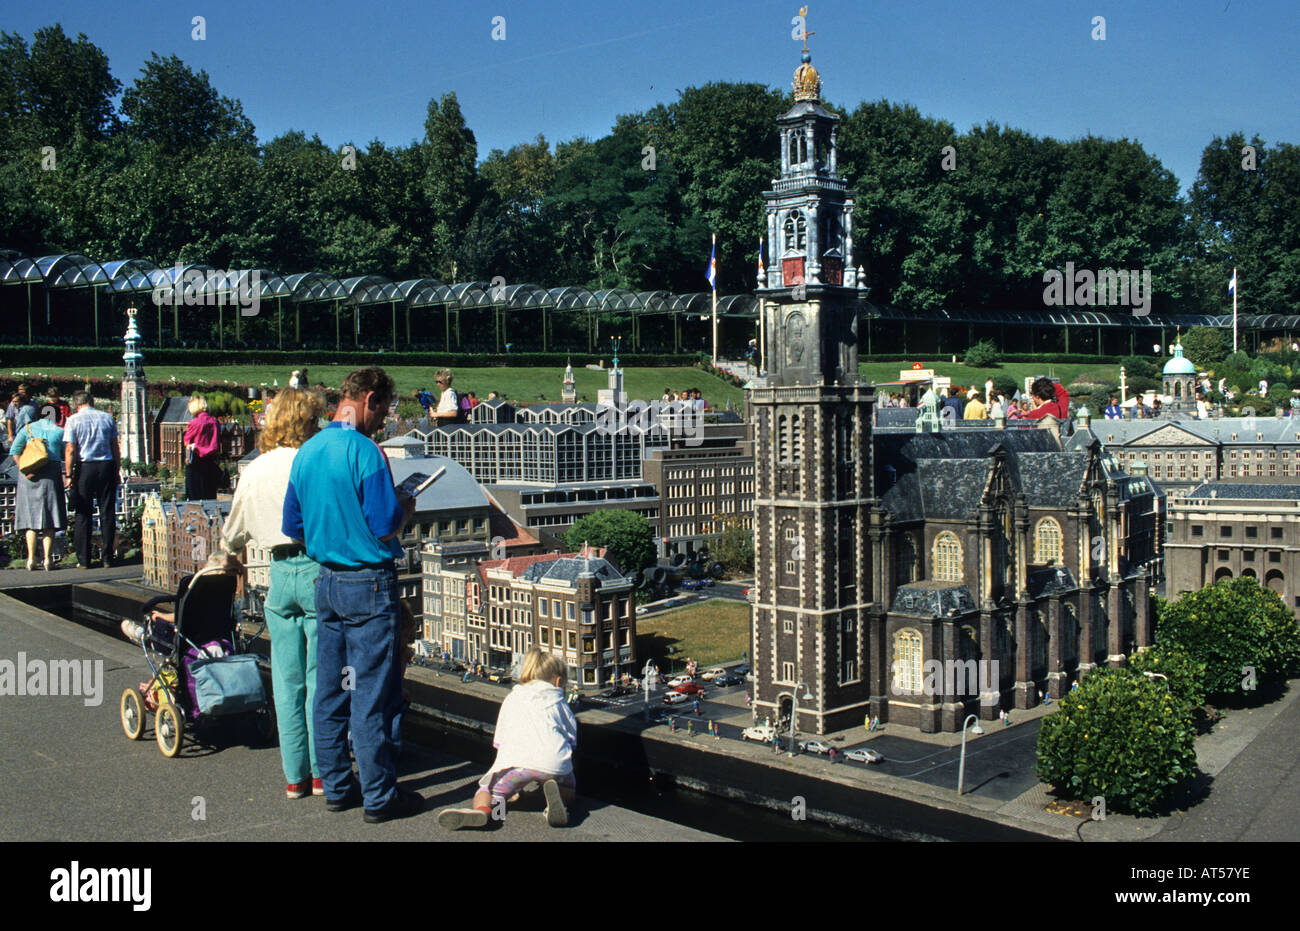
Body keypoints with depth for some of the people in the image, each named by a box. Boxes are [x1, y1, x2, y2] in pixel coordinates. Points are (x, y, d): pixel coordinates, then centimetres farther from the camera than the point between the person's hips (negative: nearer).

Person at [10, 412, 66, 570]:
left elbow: (14, 451, 0)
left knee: (30, 517, 8)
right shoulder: (60, 431, 7)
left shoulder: (28, 428, 9)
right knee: (49, 521, 1)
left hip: (29, 476, 1)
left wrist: (25, 470, -5)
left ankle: (31, 559, 1)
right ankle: (47, 559, -3)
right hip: (51, 474, -1)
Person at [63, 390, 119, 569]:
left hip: (85, 467, -2)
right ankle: (107, 558, 6)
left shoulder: (73, 420, -1)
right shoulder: (107, 418, 6)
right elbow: (115, 447, 8)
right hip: (107, 466, 2)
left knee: (83, 514, 5)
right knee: (107, 513, 5)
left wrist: (68, 474, -2)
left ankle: (84, 559, 5)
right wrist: (117, 470, 13)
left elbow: (70, 449, -6)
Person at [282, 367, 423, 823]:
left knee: (329, 690, 13)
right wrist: (406, 508, 0)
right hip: (368, 584, -8)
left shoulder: (306, 452, 8)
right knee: (372, 695, 0)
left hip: (326, 581, 8)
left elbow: (292, 529, 12)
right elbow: (385, 526, -19)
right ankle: (379, 797, 9)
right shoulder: (364, 451, -17)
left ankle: (336, 786, 24)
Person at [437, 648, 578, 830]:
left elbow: (500, 742, 32)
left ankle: (482, 809, -18)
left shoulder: (511, 700, 30)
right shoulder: (558, 703, 26)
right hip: (553, 761, 0)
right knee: (569, 792, 27)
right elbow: (572, 740, 26)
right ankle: (555, 793, -9)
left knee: (487, 791, 18)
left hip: (517, 760, 0)